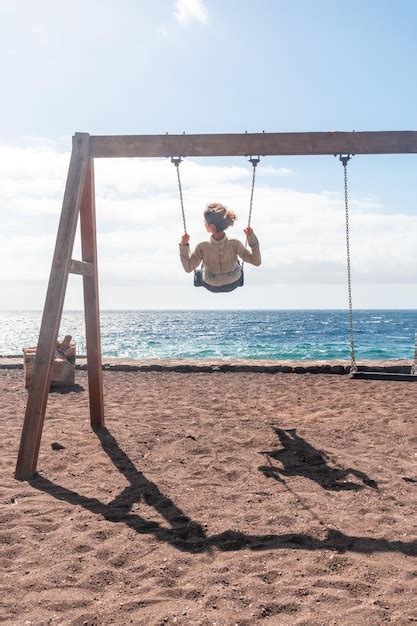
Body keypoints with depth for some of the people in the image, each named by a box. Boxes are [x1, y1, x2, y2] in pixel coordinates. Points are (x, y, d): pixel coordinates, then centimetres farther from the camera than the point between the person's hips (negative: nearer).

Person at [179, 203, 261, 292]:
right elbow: (257, 261, -26)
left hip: (211, 286, 0)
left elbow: (188, 268, -21)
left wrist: (183, 245, -19)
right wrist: (252, 238, -27)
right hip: (234, 283, 0)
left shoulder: (202, 247, -36)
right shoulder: (235, 244, -35)